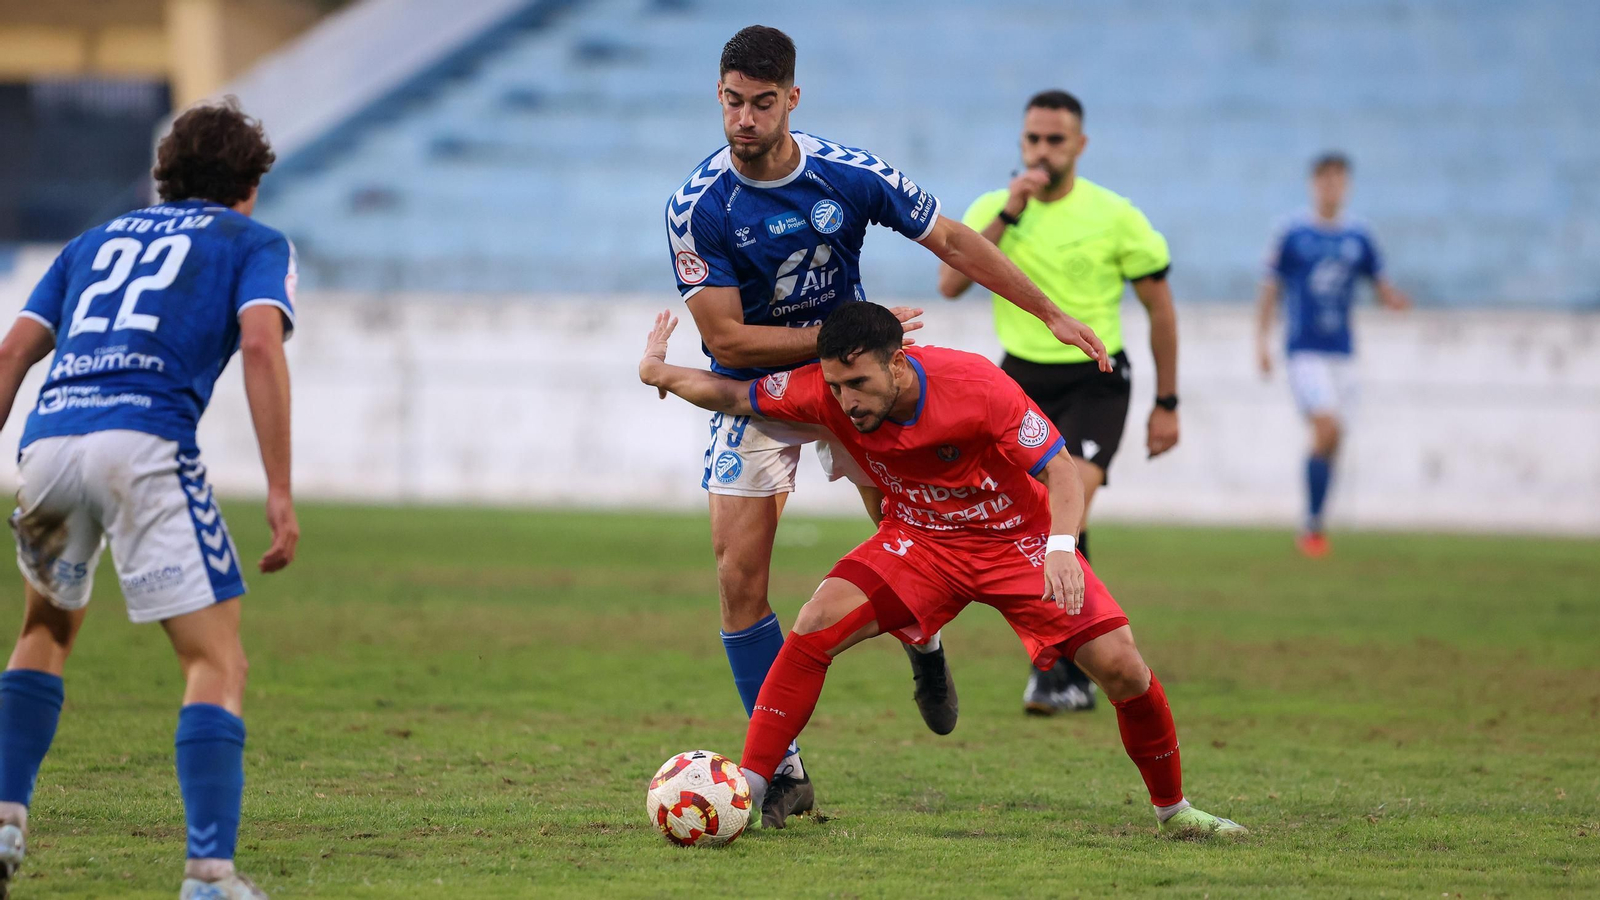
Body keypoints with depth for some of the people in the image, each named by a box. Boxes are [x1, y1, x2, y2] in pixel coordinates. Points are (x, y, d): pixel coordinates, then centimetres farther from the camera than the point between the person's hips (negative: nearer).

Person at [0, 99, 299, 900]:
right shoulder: (255, 244, 17)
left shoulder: (98, 240, 30)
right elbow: (260, 343, -3)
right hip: (145, 443, -5)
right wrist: (280, 493, -7)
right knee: (217, 662, -1)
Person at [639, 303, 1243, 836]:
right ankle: (745, 791, -17)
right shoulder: (825, 393, -21)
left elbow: (1060, 470, -25)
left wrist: (1061, 547, -40)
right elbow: (734, 396, -4)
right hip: (920, 542, 2)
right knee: (818, 622, -23)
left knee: (1121, 668, -13)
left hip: (1018, 538, -2)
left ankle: (1172, 810, 12)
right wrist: (657, 372, -7)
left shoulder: (976, 386, -30)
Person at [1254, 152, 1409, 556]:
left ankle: (1311, 527, 17)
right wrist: (1262, 341, -5)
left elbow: (1382, 286, 15)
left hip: (1342, 352, 4)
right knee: (1327, 430, -19)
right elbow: (1270, 290, 3)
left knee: (1330, 444, 5)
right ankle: (1314, 526, -12)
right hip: (1305, 351, -4)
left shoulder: (1357, 236, 9)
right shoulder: (1293, 234, -1)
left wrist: (1394, 299, -8)